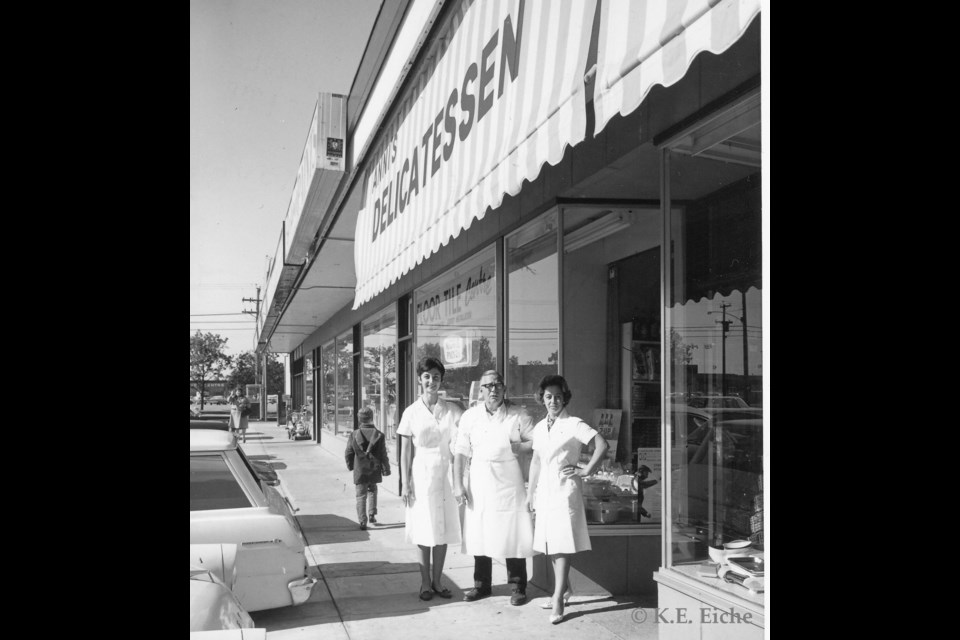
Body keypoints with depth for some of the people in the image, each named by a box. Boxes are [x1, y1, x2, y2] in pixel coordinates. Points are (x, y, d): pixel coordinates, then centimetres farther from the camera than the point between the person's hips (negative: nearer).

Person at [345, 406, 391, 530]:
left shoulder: (354, 435, -8)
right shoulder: (379, 435, -7)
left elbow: (348, 453, -1)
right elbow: (383, 455, -4)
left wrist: (350, 465, 15)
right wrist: (386, 469, 6)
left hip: (360, 470, -1)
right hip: (374, 470, 1)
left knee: (361, 495, 4)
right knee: (372, 491, 24)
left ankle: (362, 522, -1)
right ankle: (372, 515, 20)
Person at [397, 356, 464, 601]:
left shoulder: (452, 410, 2)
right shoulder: (412, 412, 0)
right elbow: (405, 451, 1)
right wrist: (405, 484, -3)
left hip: (445, 473, 1)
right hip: (422, 474, -1)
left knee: (443, 530, 5)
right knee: (424, 531, 3)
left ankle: (437, 581, 18)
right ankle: (425, 582, 15)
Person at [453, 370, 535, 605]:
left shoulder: (518, 415, -1)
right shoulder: (470, 416, 3)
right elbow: (460, 452, 3)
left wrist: (517, 447, -12)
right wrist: (458, 484, -2)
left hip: (509, 480, -2)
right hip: (479, 480, 2)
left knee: (513, 533, -1)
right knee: (478, 533, 7)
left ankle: (518, 587, 12)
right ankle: (481, 584, 22)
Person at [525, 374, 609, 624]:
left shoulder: (573, 425, -8)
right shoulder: (539, 428, 11)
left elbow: (602, 445, -16)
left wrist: (586, 470, -14)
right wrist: (530, 493, 17)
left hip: (566, 489, -7)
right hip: (545, 489, 7)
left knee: (562, 544, -8)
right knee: (549, 543, 11)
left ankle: (558, 600, -7)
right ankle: (565, 589, 26)